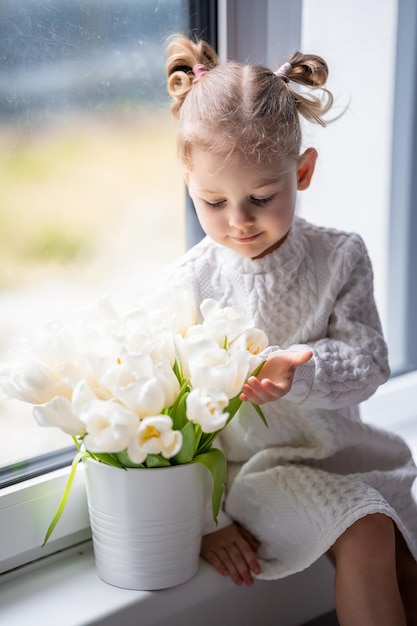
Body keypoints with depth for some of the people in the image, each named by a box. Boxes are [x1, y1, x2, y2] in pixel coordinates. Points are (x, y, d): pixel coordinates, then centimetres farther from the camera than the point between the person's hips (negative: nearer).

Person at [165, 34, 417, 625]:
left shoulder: (340, 258, -3)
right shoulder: (189, 282, -8)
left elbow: (368, 363, -7)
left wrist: (300, 370, -30)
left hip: (339, 449, 3)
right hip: (250, 462, -3)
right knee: (366, 535, -23)